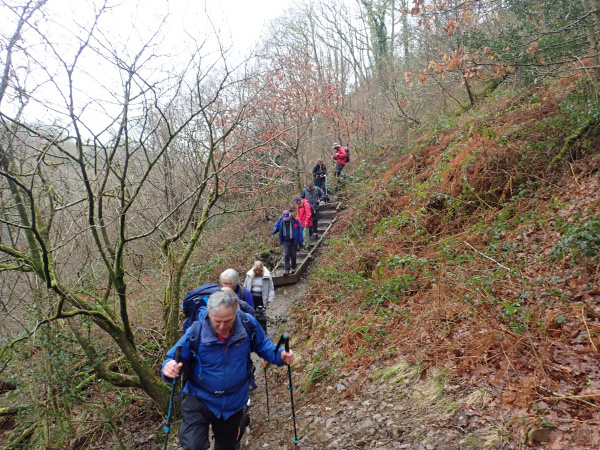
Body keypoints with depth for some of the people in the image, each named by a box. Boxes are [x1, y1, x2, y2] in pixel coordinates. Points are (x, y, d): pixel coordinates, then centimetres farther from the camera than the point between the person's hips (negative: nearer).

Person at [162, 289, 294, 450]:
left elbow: (262, 344, -2)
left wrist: (280, 355, -20)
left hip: (234, 402, 3)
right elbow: (174, 359, -14)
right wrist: (169, 367, -38)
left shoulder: (248, 324, -22)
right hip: (199, 399, -2)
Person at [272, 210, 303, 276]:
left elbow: (300, 231, -7)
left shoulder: (295, 221, -12)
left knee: (293, 255, 10)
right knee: (286, 255, -4)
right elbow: (276, 226, 14)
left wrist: (300, 242, -7)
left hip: (293, 241, -1)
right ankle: (286, 269, -2)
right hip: (285, 241, 1)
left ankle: (293, 268, 26)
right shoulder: (280, 221, -4)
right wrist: (275, 230, -11)